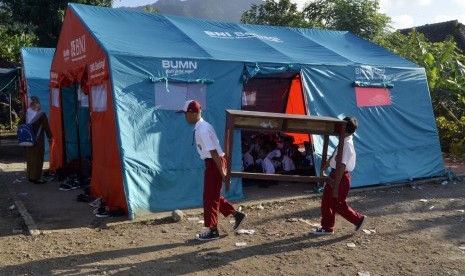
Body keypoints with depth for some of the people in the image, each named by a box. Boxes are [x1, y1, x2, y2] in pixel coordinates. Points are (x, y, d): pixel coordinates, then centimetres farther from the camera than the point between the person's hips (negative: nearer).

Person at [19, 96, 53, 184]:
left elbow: (20, 124, 4)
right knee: (37, 158, -1)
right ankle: (36, 177, -1)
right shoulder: (42, 115, -11)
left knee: (30, 157, 14)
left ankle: (30, 176, 21)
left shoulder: (26, 113, 2)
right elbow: (46, 127, -10)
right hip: (38, 140, -5)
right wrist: (50, 137, -1)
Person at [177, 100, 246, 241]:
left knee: (210, 197, 1)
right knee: (213, 195, 18)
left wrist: (222, 172, -23)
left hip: (214, 163, -10)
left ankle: (213, 230, 13)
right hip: (212, 163, 10)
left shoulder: (203, 130, -22)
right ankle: (237, 214, 26)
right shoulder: (201, 127, 9)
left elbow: (213, 152, -24)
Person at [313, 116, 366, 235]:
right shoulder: (344, 142, 8)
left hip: (341, 176, -9)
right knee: (326, 200, 13)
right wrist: (323, 169, 19)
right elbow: (333, 158, 17)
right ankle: (327, 227, 21)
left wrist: (336, 181, -24)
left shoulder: (347, 144, -22)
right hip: (335, 173, 9)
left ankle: (358, 219, 16)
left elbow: (342, 165, -27)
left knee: (337, 204, 2)